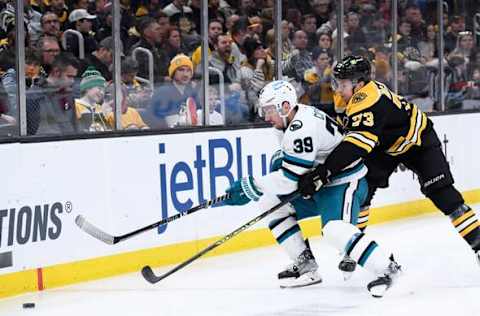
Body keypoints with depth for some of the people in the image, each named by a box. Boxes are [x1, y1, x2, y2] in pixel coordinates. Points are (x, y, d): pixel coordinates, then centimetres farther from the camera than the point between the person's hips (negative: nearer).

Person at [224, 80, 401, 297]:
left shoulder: (302, 128, -27)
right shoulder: (291, 121, 5)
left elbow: (289, 180, -28)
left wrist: (251, 187, -25)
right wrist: (280, 158, 2)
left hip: (345, 183, -11)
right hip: (319, 183, 11)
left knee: (335, 230, -33)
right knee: (272, 204, 7)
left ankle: (386, 269, -22)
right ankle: (306, 267, 9)